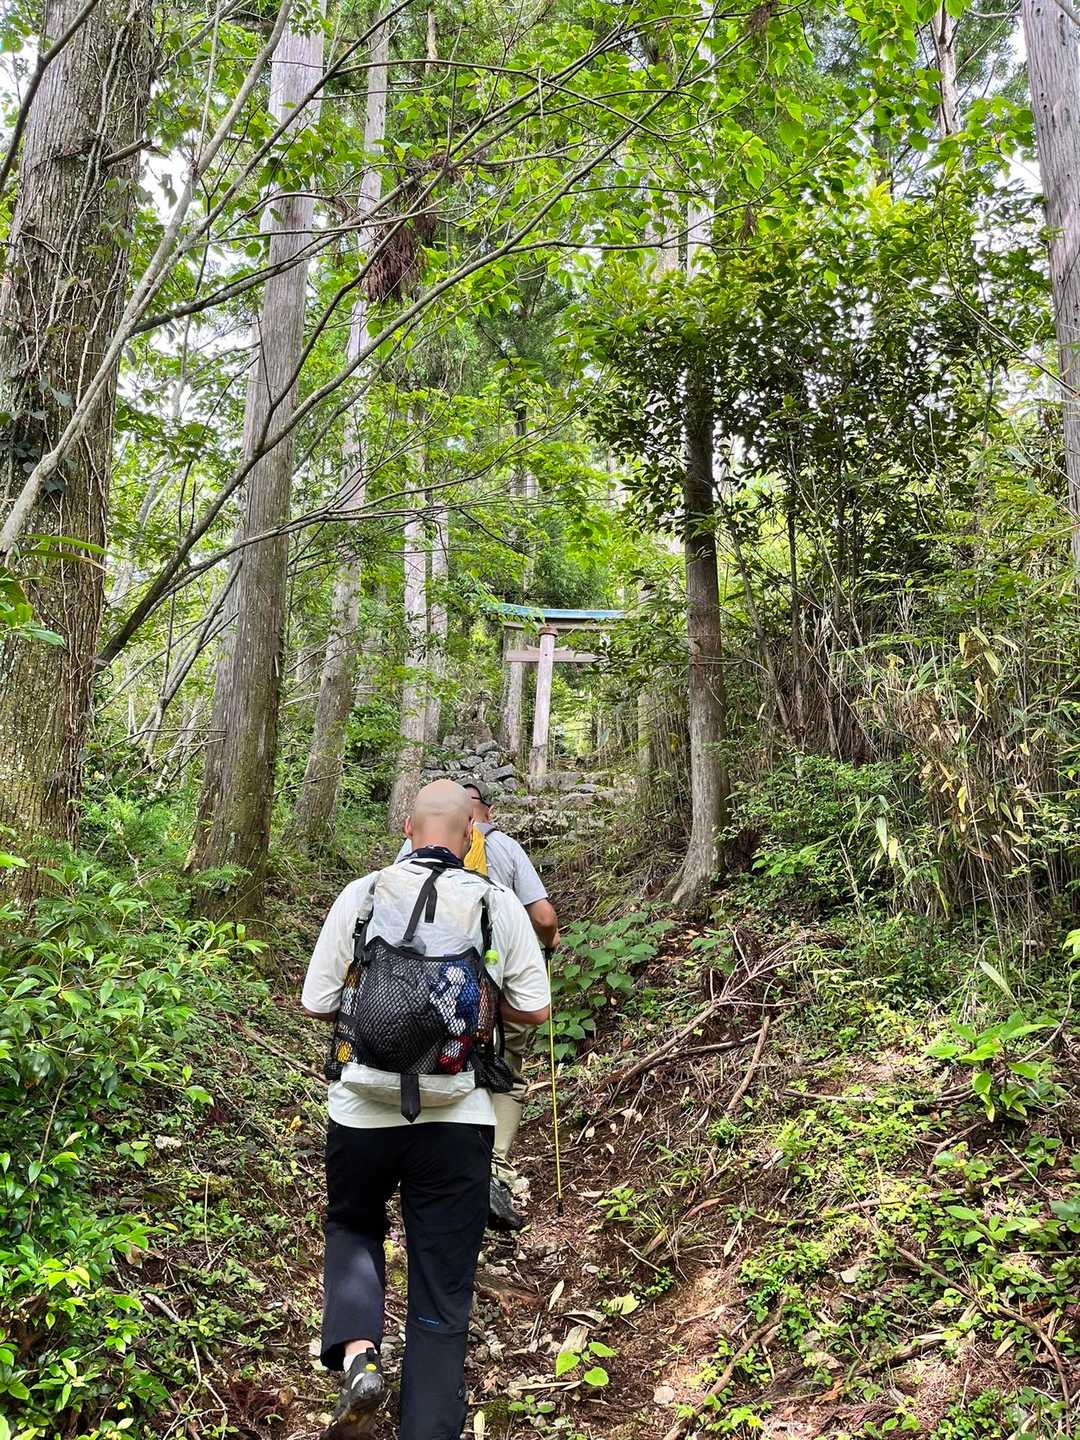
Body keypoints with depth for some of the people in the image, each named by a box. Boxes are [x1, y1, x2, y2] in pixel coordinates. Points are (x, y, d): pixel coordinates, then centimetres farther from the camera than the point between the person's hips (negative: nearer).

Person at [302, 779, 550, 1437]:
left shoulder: (360, 896, -4)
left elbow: (317, 1004, -1)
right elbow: (534, 1010, -1)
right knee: (443, 1290, 12)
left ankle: (357, 1351, 6)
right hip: (458, 1120, 0)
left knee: (353, 1227, 28)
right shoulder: (500, 906, -5)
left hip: (362, 1110, 1)